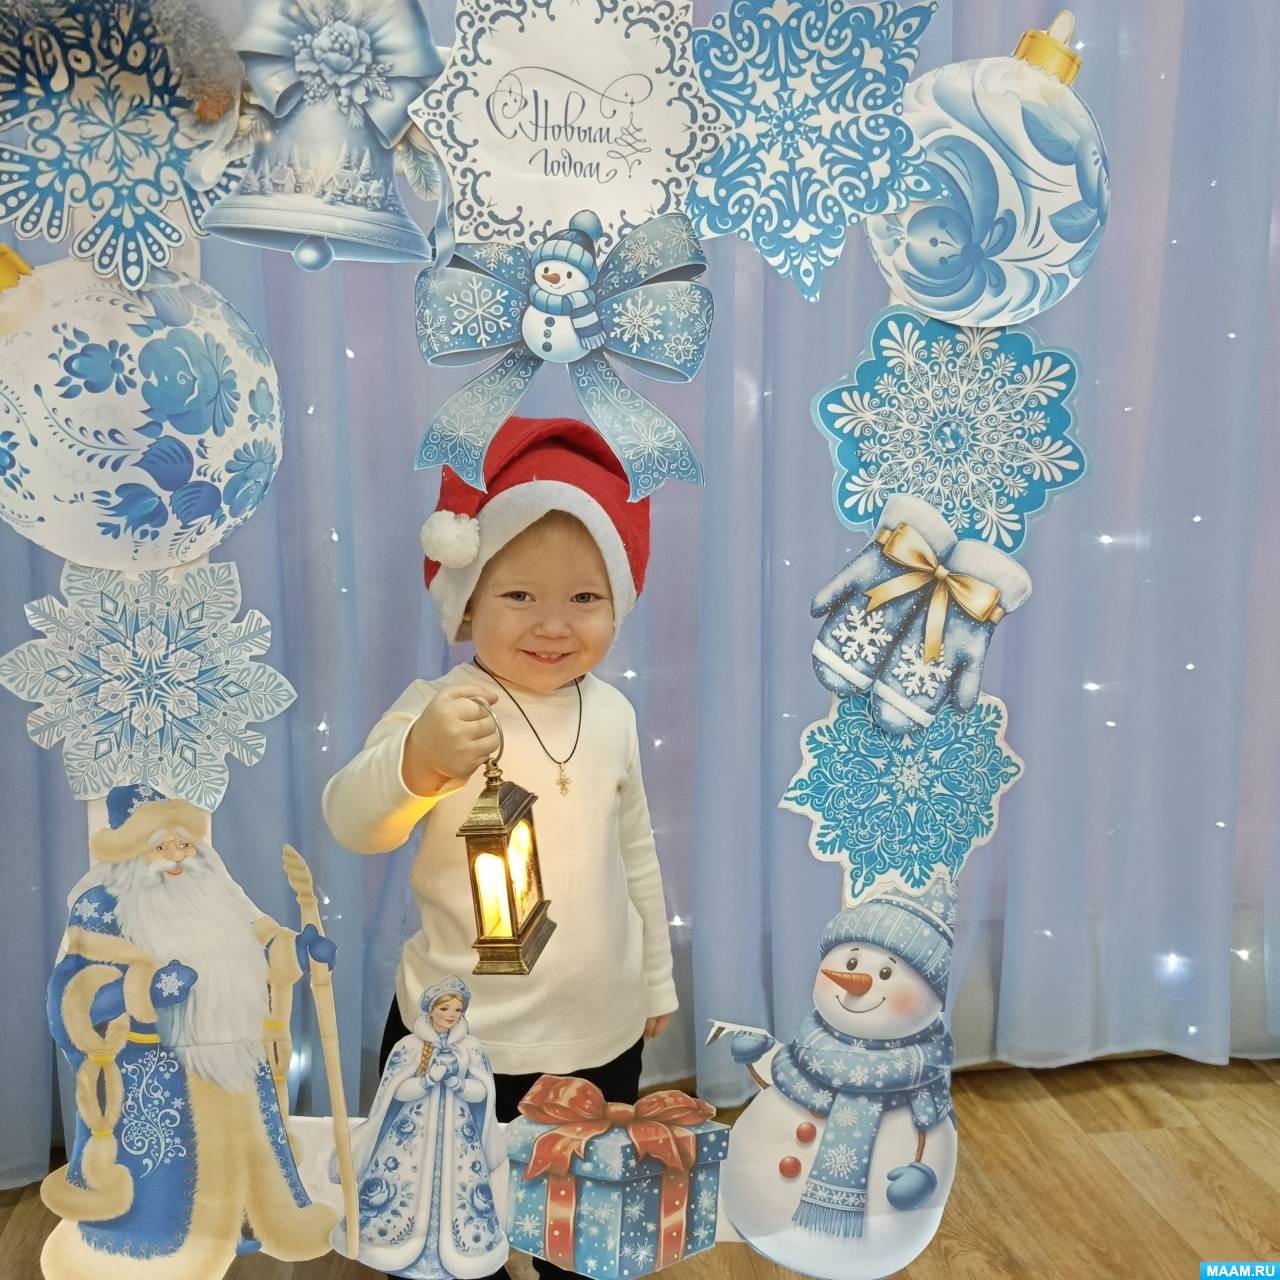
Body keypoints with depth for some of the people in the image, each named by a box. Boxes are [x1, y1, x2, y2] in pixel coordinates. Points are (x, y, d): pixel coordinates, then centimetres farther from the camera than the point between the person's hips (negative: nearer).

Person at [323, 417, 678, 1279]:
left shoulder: (612, 713, 0)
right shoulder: (440, 711, -16)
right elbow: (350, 824, -31)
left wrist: (657, 979, 18)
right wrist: (418, 760, -51)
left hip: (605, 1031, 5)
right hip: (464, 1039, -4)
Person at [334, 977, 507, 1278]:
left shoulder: (471, 1047, -1)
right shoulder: (410, 1045, -7)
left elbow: (482, 1091, -2)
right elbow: (397, 1090, -10)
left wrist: (457, 1082, -21)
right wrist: (430, 1078, -24)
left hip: (457, 1136, 2)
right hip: (413, 1135, -2)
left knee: (456, 1193, 3)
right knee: (403, 1189, 0)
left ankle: (454, 1254, 20)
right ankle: (397, 1246, 19)